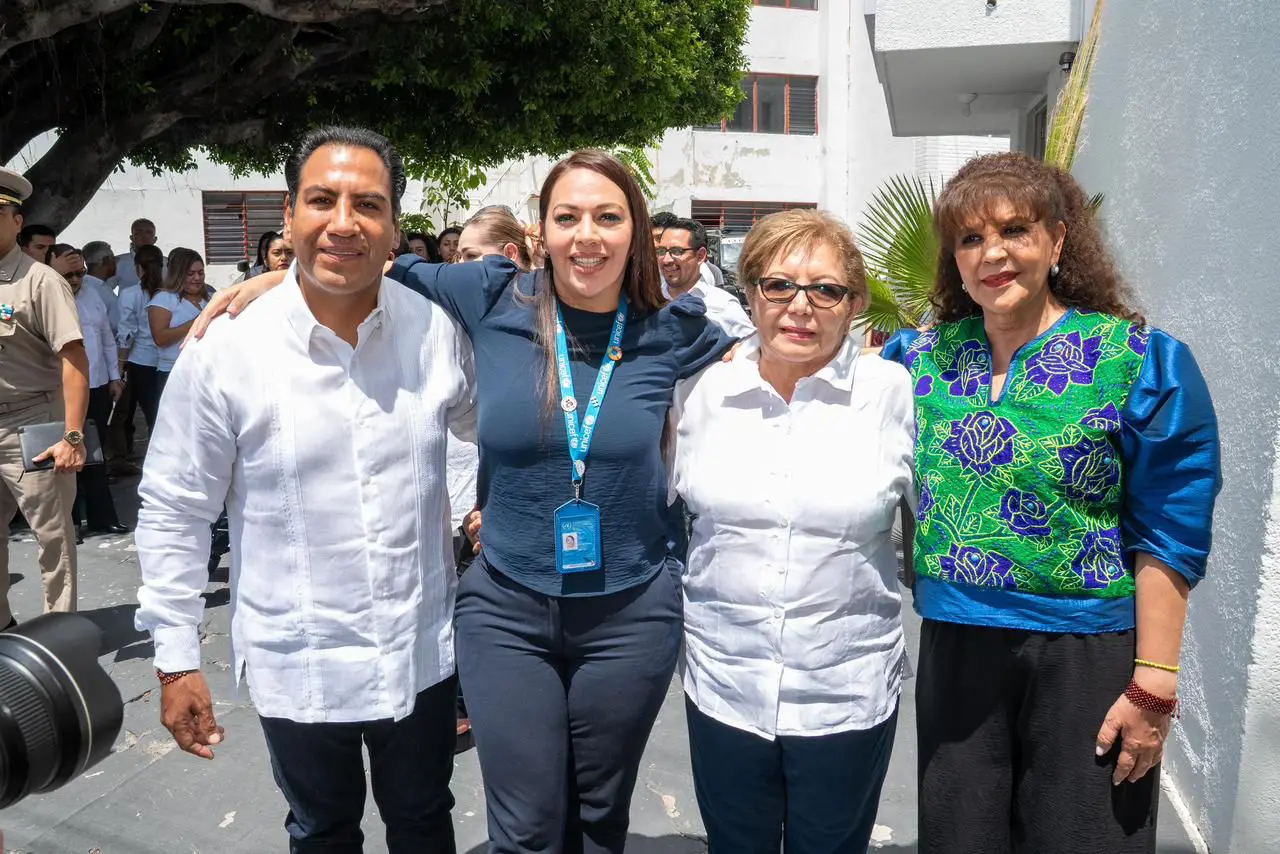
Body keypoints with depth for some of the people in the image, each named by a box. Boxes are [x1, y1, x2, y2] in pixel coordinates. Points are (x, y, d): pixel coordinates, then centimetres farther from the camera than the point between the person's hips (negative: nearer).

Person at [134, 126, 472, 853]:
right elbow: (175, 513, -5)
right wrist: (177, 661, -3)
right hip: (298, 668, -1)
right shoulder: (224, 352, -14)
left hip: (422, 652, 2)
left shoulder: (439, 329, -9)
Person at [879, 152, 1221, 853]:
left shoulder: (1143, 361, -7)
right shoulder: (922, 356, 3)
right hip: (953, 645, 4)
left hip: (1087, 657, -3)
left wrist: (1153, 687, -11)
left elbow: (1167, 540, -8)